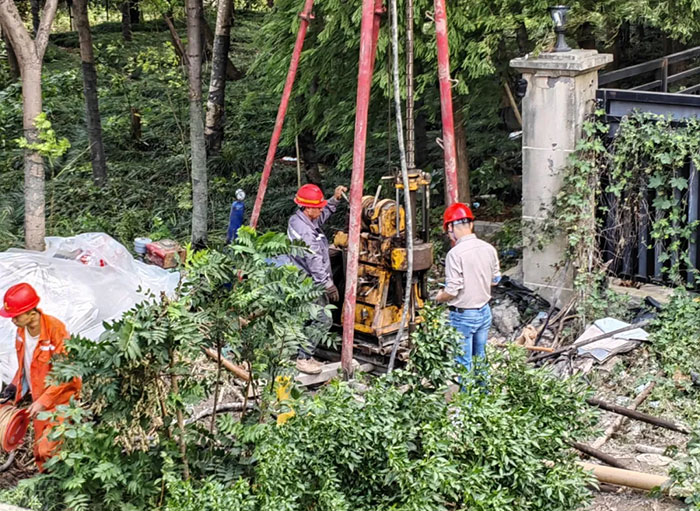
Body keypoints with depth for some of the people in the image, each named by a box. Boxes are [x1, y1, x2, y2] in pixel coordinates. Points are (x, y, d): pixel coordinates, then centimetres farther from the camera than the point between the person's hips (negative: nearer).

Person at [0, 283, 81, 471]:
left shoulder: (56, 330, -26)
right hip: (39, 401, 7)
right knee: (40, 451, 15)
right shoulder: (22, 330, -4)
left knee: (49, 450, -13)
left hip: (59, 400, -7)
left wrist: (43, 401, -22)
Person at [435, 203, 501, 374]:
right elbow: (495, 279, 11)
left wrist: (439, 297, -1)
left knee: (463, 364, 5)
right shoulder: (488, 249, -2)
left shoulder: (455, 253, -22)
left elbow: (452, 291, -21)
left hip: (463, 316, -7)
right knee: (480, 359, 20)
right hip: (484, 311, 7)